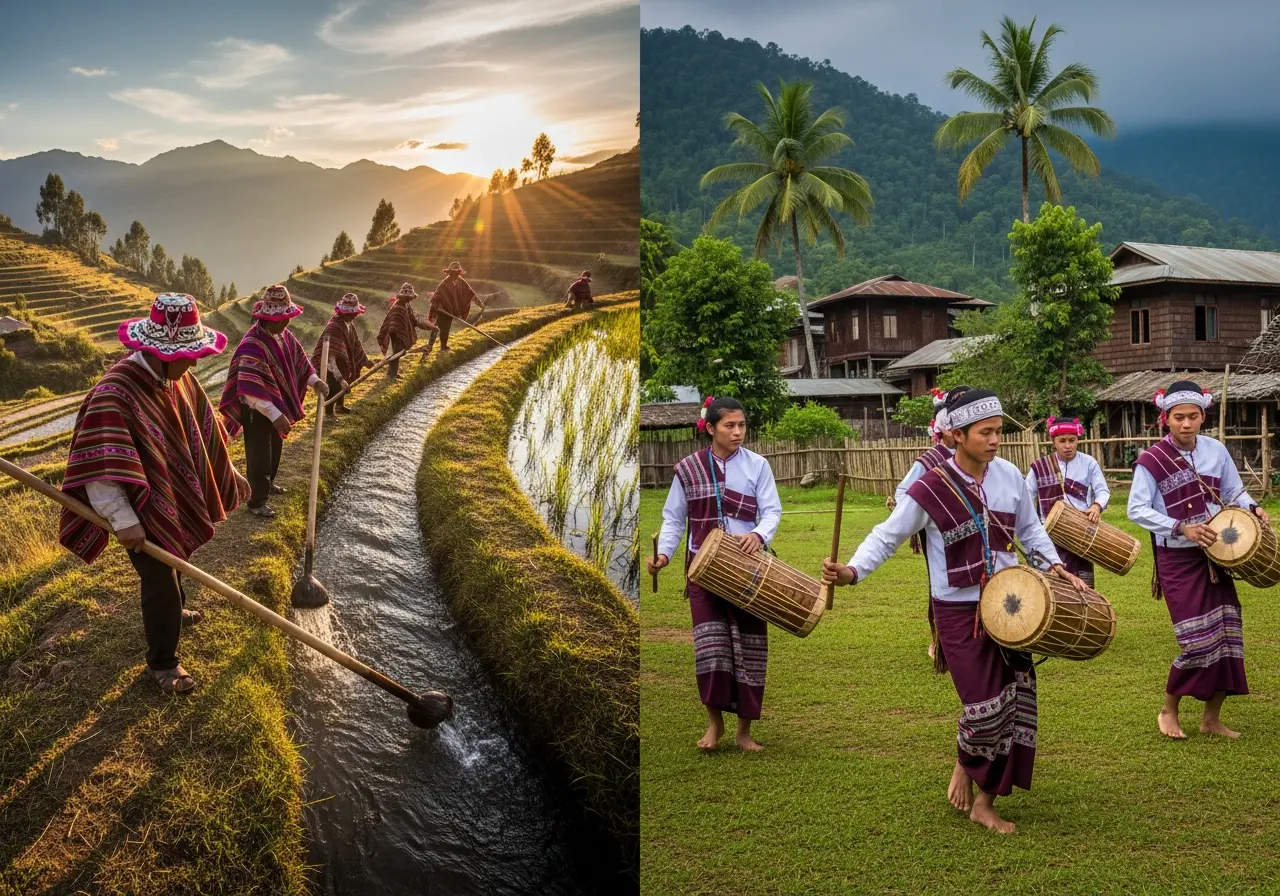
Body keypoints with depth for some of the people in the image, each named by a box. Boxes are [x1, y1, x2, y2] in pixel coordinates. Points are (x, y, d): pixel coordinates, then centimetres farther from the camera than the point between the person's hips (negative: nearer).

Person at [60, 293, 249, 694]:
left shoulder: (180, 378, -5)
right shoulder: (114, 394, -32)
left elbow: (204, 431, 10)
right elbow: (98, 466, -34)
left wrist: (228, 475, 18)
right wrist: (123, 520, -35)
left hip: (177, 498, 8)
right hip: (144, 509, -8)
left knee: (174, 563, 28)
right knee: (160, 581, -1)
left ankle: (171, 611, 55)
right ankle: (162, 662, 16)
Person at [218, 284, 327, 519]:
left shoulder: (283, 334, -4)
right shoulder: (252, 346, -32)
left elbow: (298, 357, 13)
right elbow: (252, 390, -36)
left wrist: (314, 380, 0)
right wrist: (275, 415, -37)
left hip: (278, 405, 9)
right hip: (257, 411, -9)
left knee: (275, 449, 24)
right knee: (259, 455, 2)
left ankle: (267, 484, 45)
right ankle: (257, 501, 14)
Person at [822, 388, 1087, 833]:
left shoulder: (1009, 475, -2)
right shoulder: (931, 488, -16)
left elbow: (1030, 529, 13)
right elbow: (888, 536, -12)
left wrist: (1057, 567, 1)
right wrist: (852, 570, -28)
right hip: (959, 612, -5)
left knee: (1016, 702, 6)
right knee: (985, 704, -8)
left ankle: (986, 803, 22)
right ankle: (965, 763, 26)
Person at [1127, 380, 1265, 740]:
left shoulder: (1216, 451, 0)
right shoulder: (1151, 461, -14)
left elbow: (1234, 492, 11)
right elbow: (1137, 509, -15)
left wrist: (1252, 507, -10)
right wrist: (1182, 528, -23)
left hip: (1215, 555, 5)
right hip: (1177, 559, -5)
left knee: (1227, 634, 6)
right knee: (1199, 639, -9)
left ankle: (1212, 718, 20)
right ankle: (1169, 710, 14)